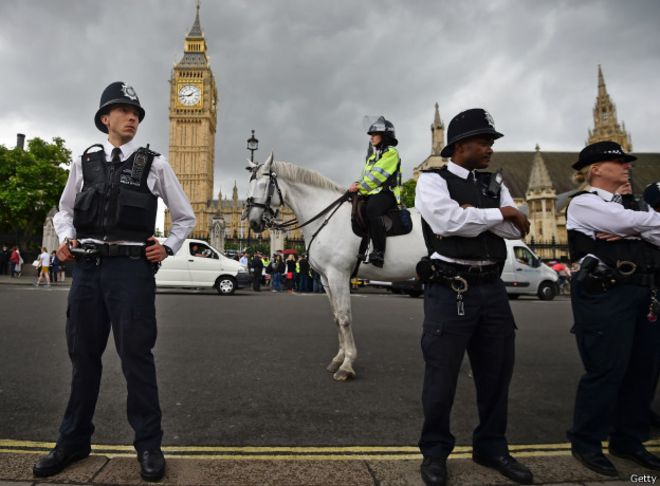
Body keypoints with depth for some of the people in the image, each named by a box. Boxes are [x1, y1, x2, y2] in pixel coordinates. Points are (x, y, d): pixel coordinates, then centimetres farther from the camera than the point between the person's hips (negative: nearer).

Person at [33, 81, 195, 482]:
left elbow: (186, 217, 9)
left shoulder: (154, 164, 5)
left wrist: (168, 247, -4)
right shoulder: (84, 162, 12)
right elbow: (64, 210, 21)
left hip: (131, 268, -3)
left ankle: (149, 444, 13)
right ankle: (74, 440, 30)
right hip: (87, 268, 4)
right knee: (83, 354, 13)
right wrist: (66, 237, 1)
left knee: (135, 355, -1)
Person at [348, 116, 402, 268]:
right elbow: (365, 175, 22)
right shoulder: (372, 154, 26)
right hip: (371, 193, 9)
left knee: (372, 210, -36)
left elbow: (378, 175, -12)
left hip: (386, 193, -9)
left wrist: (360, 187, -15)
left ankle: (379, 251, -36)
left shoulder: (391, 153, -2)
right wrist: (357, 185, 2)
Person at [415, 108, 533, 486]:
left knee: (497, 372, 16)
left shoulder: (494, 183, 14)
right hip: (451, 290, -6)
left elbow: (517, 230, 2)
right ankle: (435, 451, 26)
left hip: (492, 288, 6)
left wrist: (473, 213, -12)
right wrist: (499, 213, -7)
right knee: (442, 375, 4)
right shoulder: (433, 181, -3)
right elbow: (450, 222, -21)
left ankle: (492, 447, 37)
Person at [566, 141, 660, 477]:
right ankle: (586, 443, 13)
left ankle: (628, 440, 27)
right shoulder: (583, 204, -3)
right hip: (605, 295, -8)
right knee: (606, 370, -4)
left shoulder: (630, 204, 20)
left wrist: (630, 233, -9)